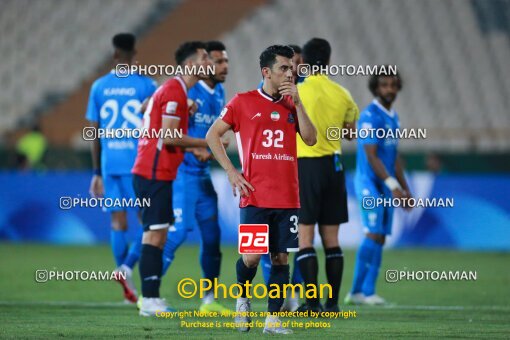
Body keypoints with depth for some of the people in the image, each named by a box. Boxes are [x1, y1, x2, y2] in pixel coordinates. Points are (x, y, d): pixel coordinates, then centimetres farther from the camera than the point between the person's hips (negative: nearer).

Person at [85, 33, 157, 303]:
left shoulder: (99, 87, 7)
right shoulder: (146, 85, -2)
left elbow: (95, 134, 9)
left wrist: (97, 173, 15)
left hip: (110, 162, 3)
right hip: (138, 162, -3)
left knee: (118, 222, 7)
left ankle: (128, 289, 6)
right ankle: (127, 267, -17)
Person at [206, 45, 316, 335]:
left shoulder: (292, 104, 12)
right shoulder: (243, 102, 1)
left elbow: (310, 139, 1)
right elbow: (213, 135, 4)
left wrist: (297, 102, -5)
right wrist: (231, 172, -3)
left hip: (287, 198, 3)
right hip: (255, 196, -3)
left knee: (282, 257, 1)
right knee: (252, 256, -9)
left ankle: (273, 318, 7)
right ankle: (243, 298, 20)